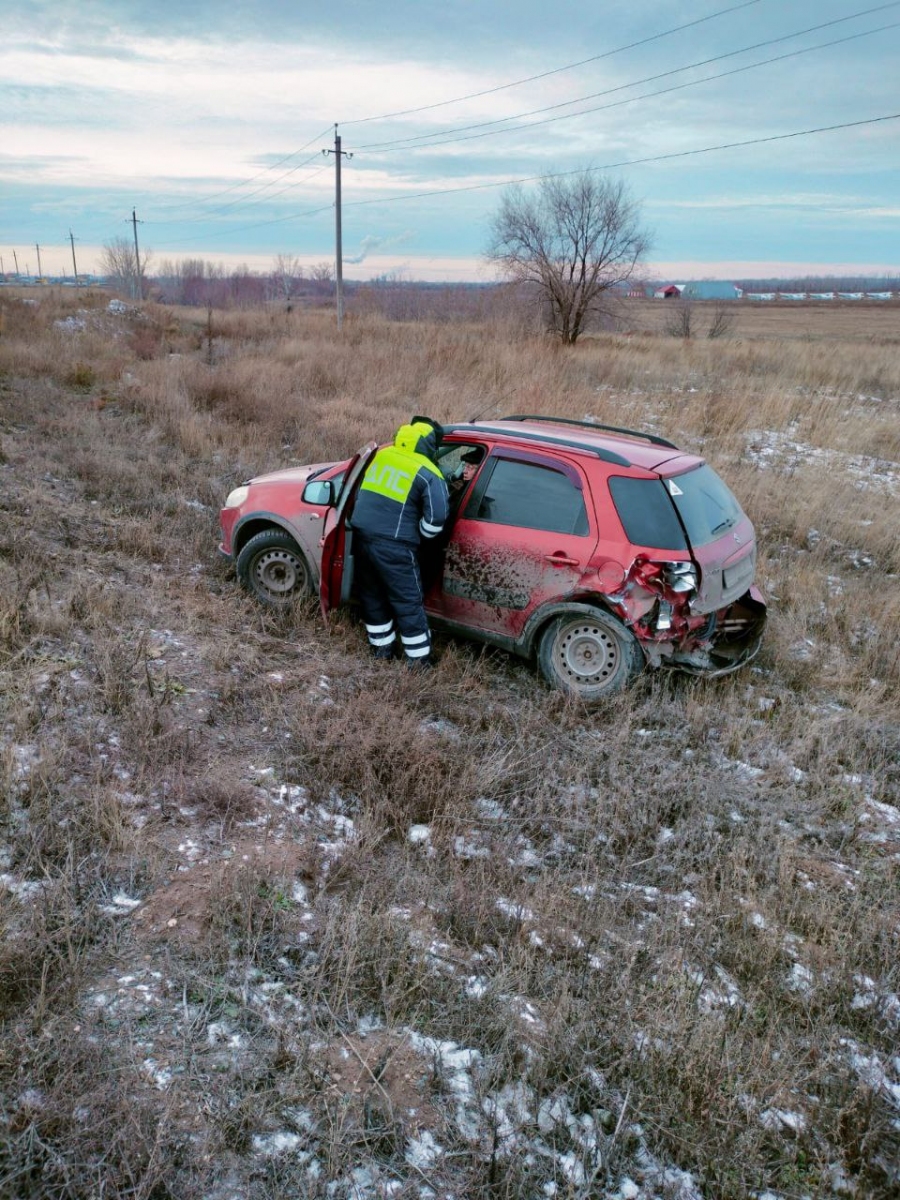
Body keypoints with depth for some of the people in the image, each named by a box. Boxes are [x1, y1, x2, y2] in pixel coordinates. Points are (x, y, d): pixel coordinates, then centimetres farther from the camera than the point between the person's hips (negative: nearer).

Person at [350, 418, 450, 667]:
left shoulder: (381, 455, 13)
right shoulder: (428, 475, -6)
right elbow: (436, 518, -11)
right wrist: (419, 536, 8)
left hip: (362, 534, 6)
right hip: (392, 544, -6)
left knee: (372, 593, 20)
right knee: (408, 601, 5)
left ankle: (382, 645, 32)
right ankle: (418, 657, 12)